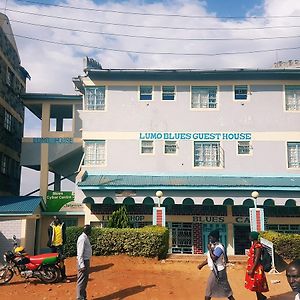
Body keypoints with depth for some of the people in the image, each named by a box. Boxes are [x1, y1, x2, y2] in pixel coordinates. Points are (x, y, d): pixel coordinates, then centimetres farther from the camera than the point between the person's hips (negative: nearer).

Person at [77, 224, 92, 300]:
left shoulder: (86, 238, 11)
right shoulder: (82, 238, -20)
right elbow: (80, 253, -22)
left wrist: (87, 264, 18)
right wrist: (82, 265, -23)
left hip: (86, 261, 10)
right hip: (83, 262, -10)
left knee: (85, 280, 18)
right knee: (81, 281, -1)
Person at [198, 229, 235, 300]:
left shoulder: (219, 247, -21)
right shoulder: (213, 246, 9)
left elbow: (214, 258, -31)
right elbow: (209, 258, 16)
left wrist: (209, 249, -22)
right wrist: (201, 265, 14)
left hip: (219, 271, -10)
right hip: (215, 270, 10)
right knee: (209, 287, 14)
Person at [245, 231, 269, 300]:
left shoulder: (257, 246, -19)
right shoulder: (254, 245, 10)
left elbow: (257, 259, -22)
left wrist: (251, 270, -23)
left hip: (256, 269, -9)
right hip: (253, 268, 9)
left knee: (255, 285, -1)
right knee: (256, 286, 15)